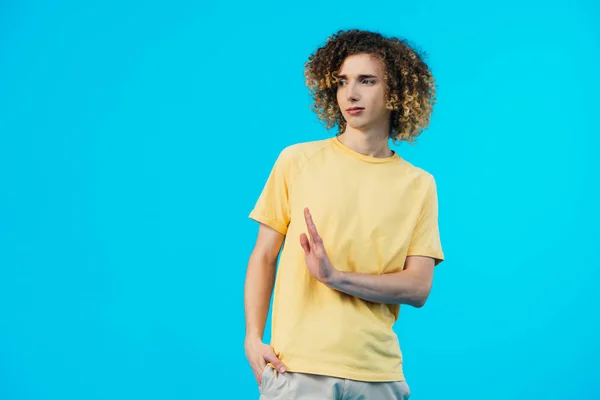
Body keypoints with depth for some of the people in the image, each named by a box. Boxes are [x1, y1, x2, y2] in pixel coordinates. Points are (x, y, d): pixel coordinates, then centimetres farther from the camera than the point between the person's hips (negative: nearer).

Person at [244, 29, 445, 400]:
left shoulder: (419, 185, 3)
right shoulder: (298, 160, 2)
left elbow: (418, 288, -3)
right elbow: (263, 257, 4)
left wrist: (336, 276, -16)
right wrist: (253, 339, -7)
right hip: (298, 368, -1)